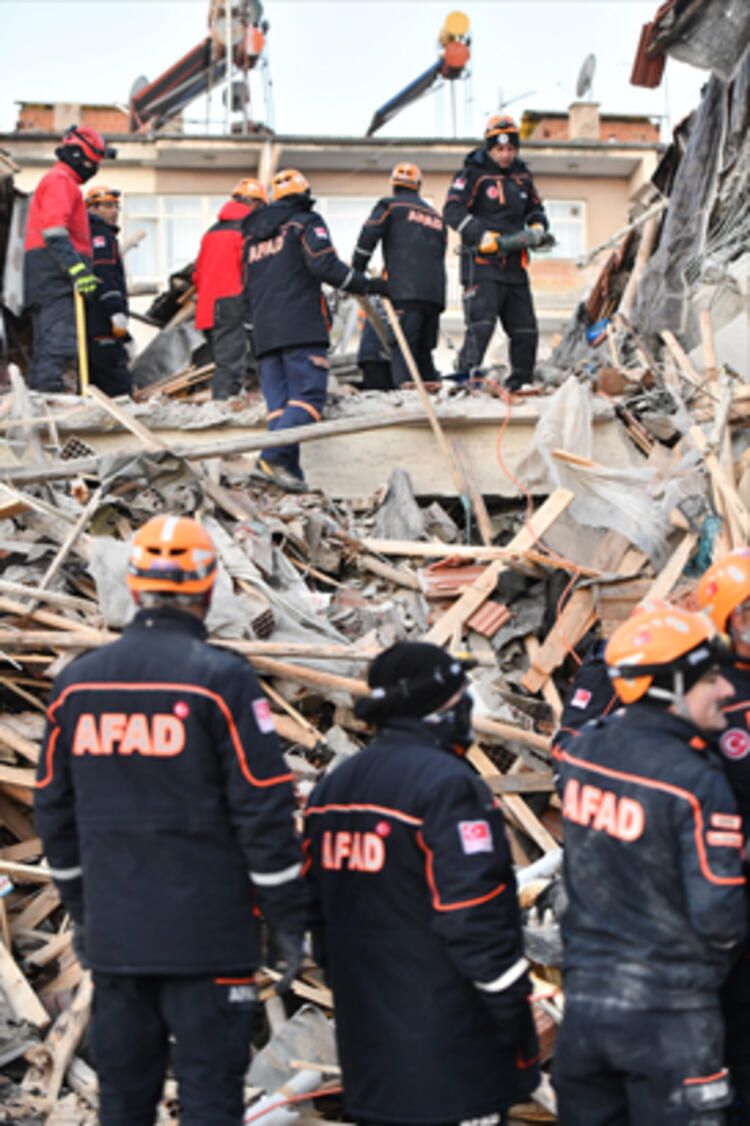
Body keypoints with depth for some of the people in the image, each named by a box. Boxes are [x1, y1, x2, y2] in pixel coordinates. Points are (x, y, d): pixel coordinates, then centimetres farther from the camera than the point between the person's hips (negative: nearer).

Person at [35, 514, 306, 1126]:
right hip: (208, 936, -5)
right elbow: (264, 810, -11)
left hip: (113, 935, 5)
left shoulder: (76, 682, 5)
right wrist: (289, 918, -2)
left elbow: (54, 808, 12)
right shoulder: (222, 678, -11)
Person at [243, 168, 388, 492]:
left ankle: (285, 469, -9)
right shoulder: (306, 222, 4)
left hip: (264, 332, 7)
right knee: (308, 396, -12)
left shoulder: (253, 236, 25)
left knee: (278, 402, 4)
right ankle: (274, 457, -31)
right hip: (302, 328, -6)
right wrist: (368, 285, -5)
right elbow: (324, 265, -10)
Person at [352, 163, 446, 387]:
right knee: (424, 351, 12)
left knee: (402, 351, -13)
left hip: (406, 292, -6)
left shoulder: (390, 206, 9)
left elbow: (367, 239, -2)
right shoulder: (435, 215, 26)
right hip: (435, 293, 6)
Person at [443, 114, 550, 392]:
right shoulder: (473, 175, -4)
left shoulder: (522, 176, 16)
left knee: (525, 330, 9)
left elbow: (535, 209, 29)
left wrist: (538, 228, 5)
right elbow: (452, 210, -13)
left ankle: (520, 384, 19)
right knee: (480, 324, -20)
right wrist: (483, 235, -23)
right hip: (482, 264, -7)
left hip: (514, 265, 7)